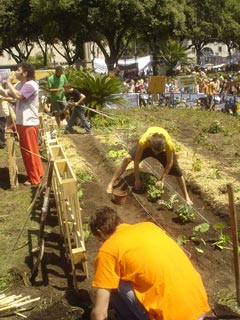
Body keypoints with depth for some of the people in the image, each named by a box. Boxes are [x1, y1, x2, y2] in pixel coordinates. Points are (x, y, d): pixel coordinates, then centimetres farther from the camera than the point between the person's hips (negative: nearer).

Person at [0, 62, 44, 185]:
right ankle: (37, 173, 29)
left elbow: (18, 96, -29)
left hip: (29, 123, -9)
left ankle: (34, 178, 12)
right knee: (26, 151, 16)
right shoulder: (19, 84, 10)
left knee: (31, 152, 0)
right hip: (21, 123, 9)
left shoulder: (30, 85, -17)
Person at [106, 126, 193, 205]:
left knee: (177, 171, -5)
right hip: (147, 146, 0)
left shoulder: (169, 144, -42)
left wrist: (162, 180, -25)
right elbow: (136, 160, -32)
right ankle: (111, 184, -11)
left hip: (163, 148, 0)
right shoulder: (143, 141, -44)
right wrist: (137, 179, -27)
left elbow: (170, 162, -25)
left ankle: (186, 197, 15)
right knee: (127, 158, -22)